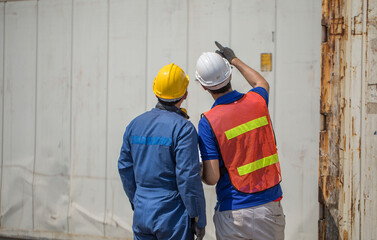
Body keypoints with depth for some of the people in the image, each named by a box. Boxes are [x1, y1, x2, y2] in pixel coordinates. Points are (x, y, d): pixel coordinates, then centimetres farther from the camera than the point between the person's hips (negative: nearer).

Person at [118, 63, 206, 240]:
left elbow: (125, 169, 11)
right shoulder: (183, 128, -13)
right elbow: (188, 177, -16)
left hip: (142, 215, 6)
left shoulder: (135, 125, 5)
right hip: (173, 218, -6)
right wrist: (199, 219, -8)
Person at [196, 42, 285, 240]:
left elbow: (212, 178, -15)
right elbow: (262, 84, 28)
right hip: (268, 208, 3)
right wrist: (235, 60, 38)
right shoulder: (257, 102, -1)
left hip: (232, 213, -3)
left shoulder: (208, 122, -13)